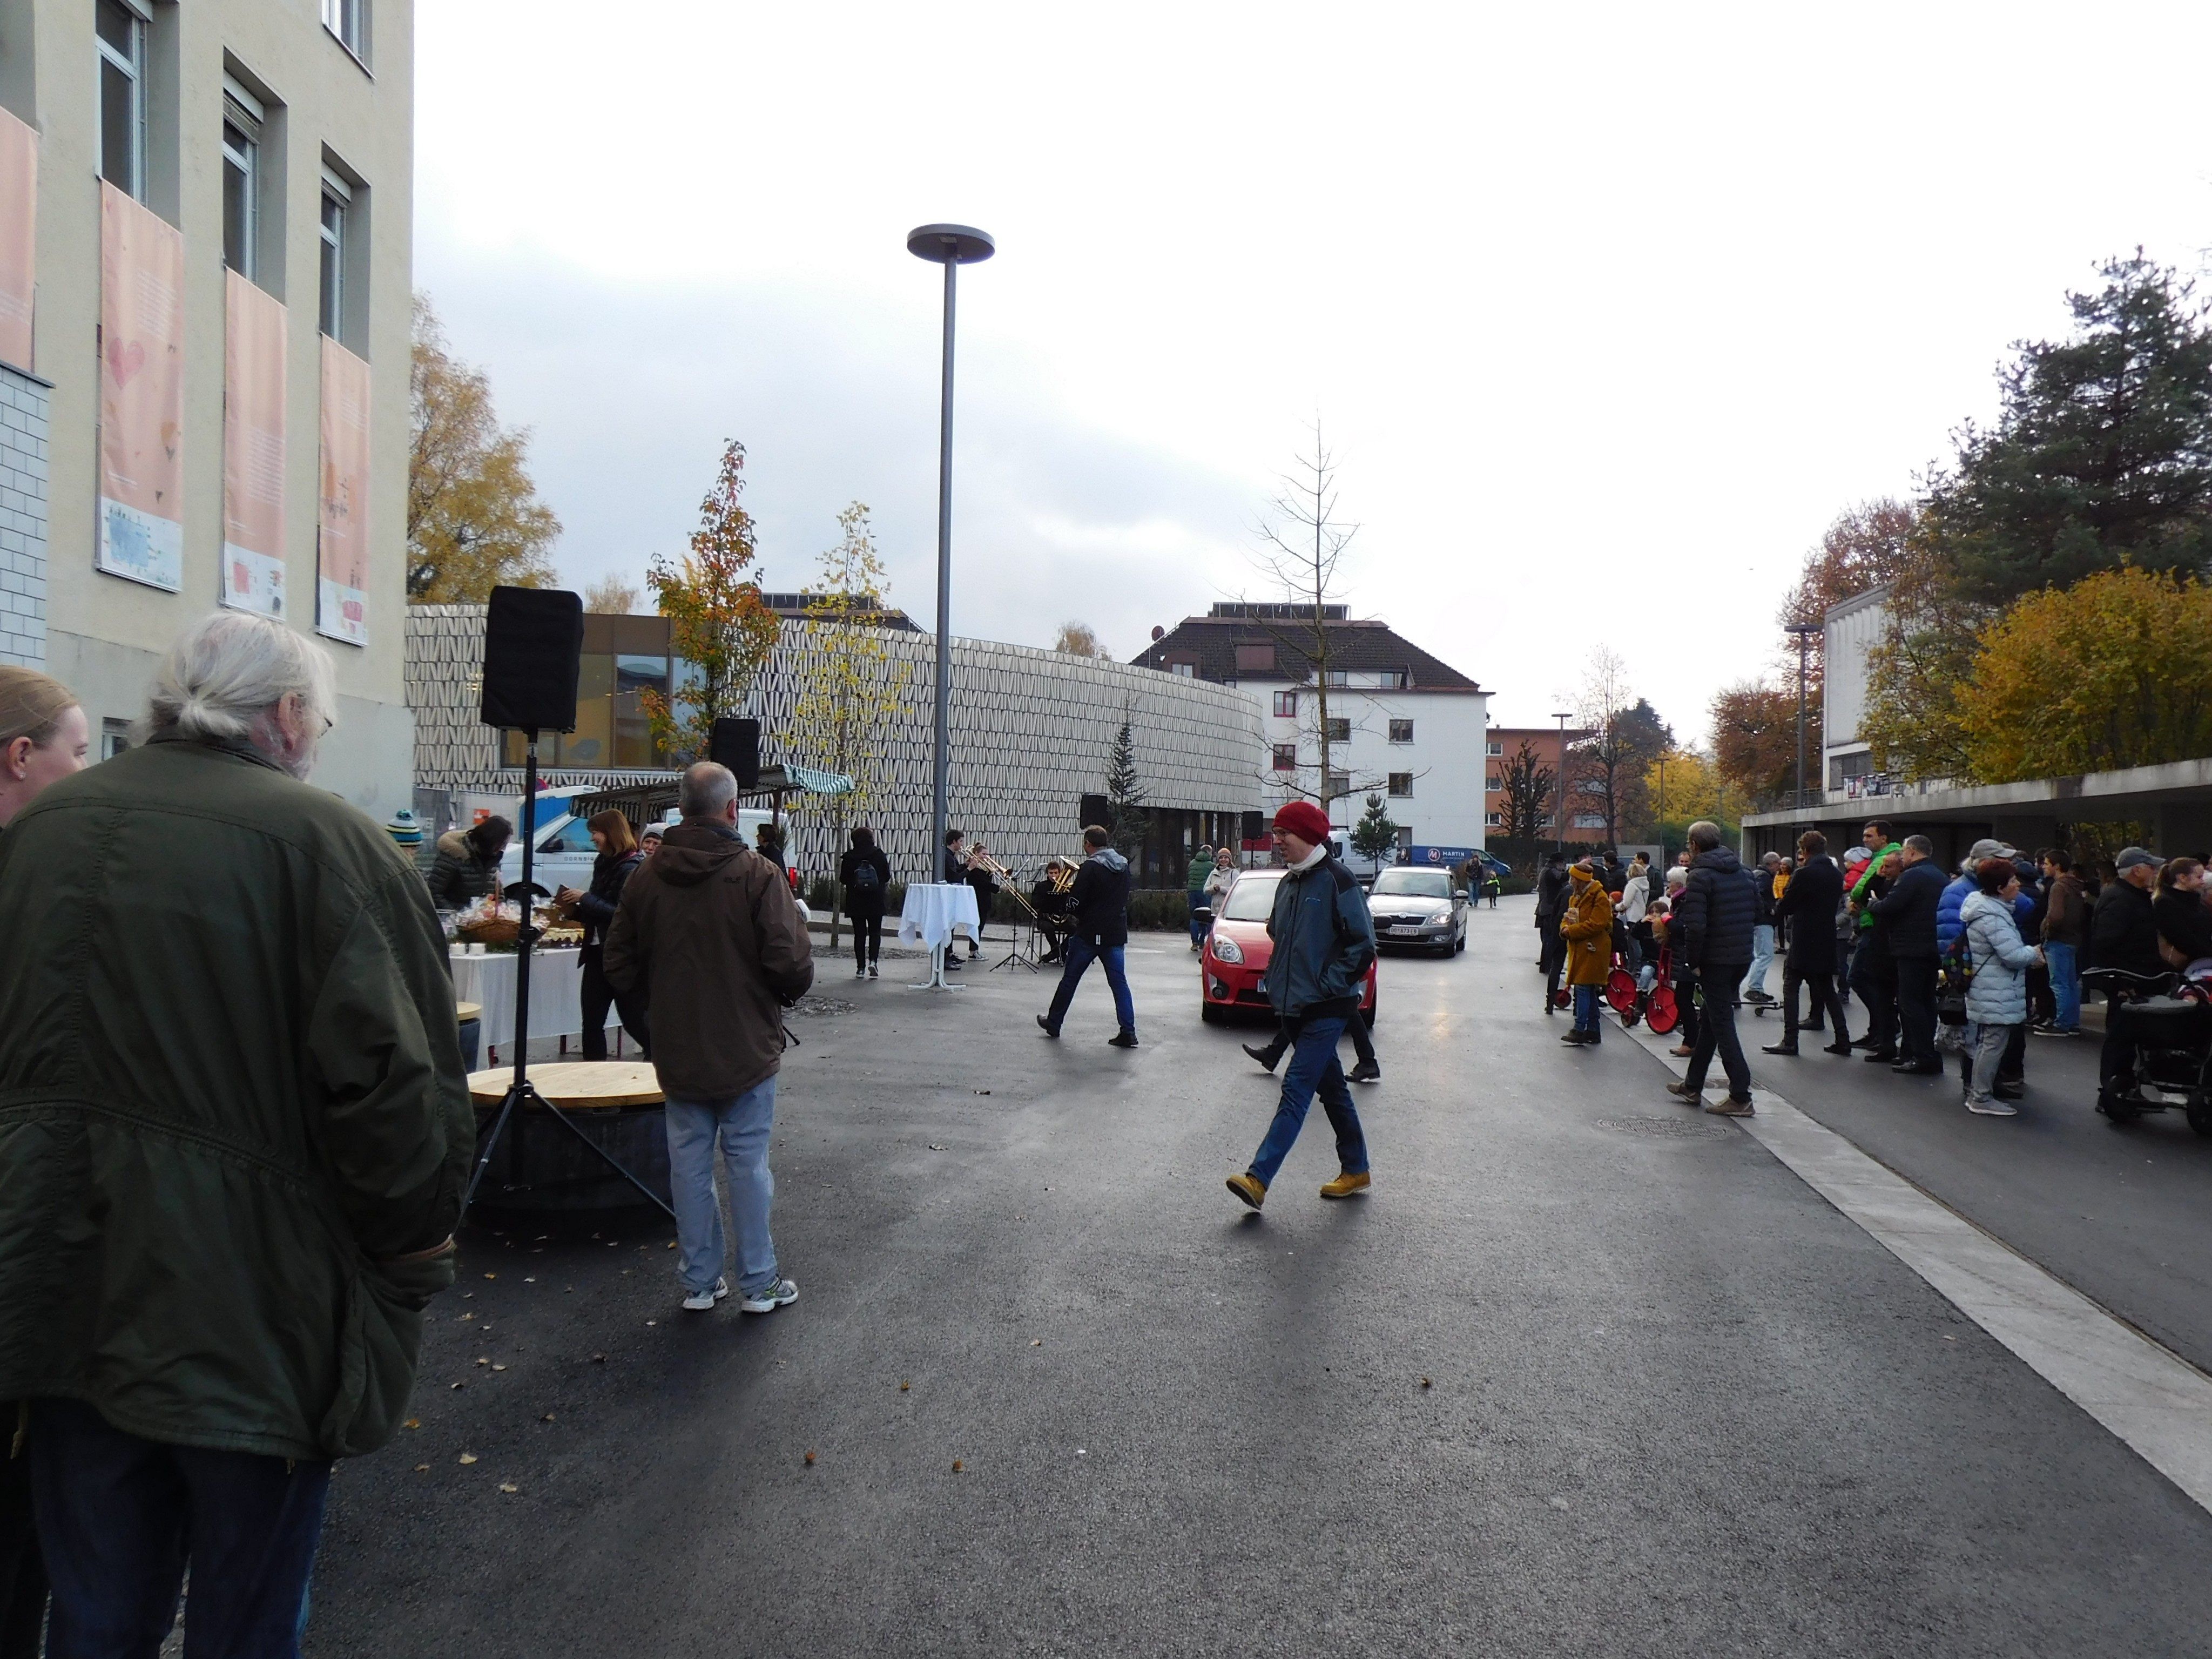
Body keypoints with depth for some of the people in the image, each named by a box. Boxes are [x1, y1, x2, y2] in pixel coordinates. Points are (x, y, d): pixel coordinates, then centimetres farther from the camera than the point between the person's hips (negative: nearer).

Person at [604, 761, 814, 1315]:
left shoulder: (646, 878, -3)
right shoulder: (758, 875, -15)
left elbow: (619, 968, 3)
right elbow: (794, 966, -18)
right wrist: (782, 996, 4)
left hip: (677, 1054, 3)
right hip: (747, 1051, -3)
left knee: (689, 1165, 12)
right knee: (748, 1165, 6)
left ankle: (699, 1281, 21)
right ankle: (759, 1283, 16)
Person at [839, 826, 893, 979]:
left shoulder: (849, 857, -6)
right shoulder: (879, 854, -4)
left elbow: (843, 880, -2)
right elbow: (887, 878, 0)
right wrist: (885, 887, 20)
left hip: (855, 902, 0)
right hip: (876, 902, 0)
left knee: (859, 933, 7)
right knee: (875, 932, 9)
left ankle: (861, 967, 6)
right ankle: (873, 960, -11)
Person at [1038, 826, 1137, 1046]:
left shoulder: (1091, 867, -14)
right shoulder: (1123, 866, 8)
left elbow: (1075, 902, -16)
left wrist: (1070, 892, 5)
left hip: (1090, 933, -5)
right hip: (1117, 934, 6)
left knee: (1070, 978, 9)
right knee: (1119, 982, 4)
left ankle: (1053, 1023, 21)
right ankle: (1128, 1032, -4)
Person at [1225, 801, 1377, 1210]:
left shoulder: (1337, 879, -11)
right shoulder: (1288, 884, 13)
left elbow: (1363, 946, -14)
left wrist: (1326, 985, -16)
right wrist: (1278, 982, 13)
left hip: (1327, 1010, -8)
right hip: (1295, 1007, 8)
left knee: (1296, 1089, -13)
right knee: (1331, 1088, 16)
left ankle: (1259, 1178, -20)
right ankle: (1355, 1169, 27)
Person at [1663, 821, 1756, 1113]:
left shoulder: (1700, 876, -14)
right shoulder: (1743, 872, 10)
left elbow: (1695, 925, -21)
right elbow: (1757, 909, 18)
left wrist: (1694, 961, -11)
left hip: (1715, 961, -8)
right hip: (1743, 958, 8)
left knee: (1722, 1025, -2)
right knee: (1710, 1020, 18)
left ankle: (1741, 1097, -3)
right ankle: (1692, 1085, 29)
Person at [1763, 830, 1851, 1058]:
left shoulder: (1803, 874, -14)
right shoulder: (1837, 875, 8)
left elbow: (1785, 906, -9)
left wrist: (1779, 906, 14)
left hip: (1802, 943, -7)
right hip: (1827, 942, 7)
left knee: (1790, 989, 0)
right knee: (1828, 991, 15)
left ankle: (1789, 1041, -4)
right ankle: (1842, 1040, 13)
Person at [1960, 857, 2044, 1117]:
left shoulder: (1987, 906, 11)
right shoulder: (1992, 916, -23)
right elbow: (2014, 956, -25)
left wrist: (2028, 954, 12)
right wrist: (2034, 953, -6)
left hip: (1988, 992, 11)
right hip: (1996, 994, -11)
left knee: (1986, 1042, 18)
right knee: (1994, 1043, -5)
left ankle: (1977, 1093, 27)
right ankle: (1981, 1098, 1)